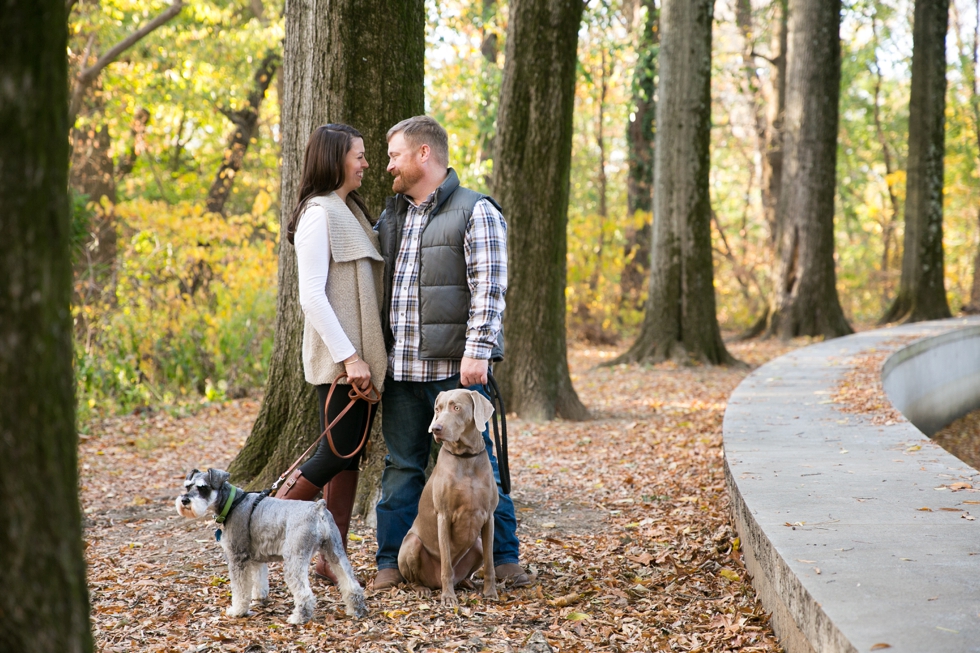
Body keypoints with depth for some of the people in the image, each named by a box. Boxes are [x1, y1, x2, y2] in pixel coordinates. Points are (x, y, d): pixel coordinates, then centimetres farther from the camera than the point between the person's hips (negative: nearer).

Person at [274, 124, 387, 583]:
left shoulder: (351, 211, 17)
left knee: (350, 458, 8)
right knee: (338, 454, -7)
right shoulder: (319, 213, -11)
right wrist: (348, 356, -20)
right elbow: (312, 296, -17)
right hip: (338, 360, -9)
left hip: (364, 357, 9)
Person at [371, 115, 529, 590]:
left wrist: (476, 351, -19)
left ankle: (503, 556, 10)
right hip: (400, 369, 6)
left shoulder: (475, 212, -4)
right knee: (401, 466, 8)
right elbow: (376, 286, 24)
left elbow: (489, 289, -11)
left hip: (454, 368, -6)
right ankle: (392, 560, 14)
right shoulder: (390, 216, 18)